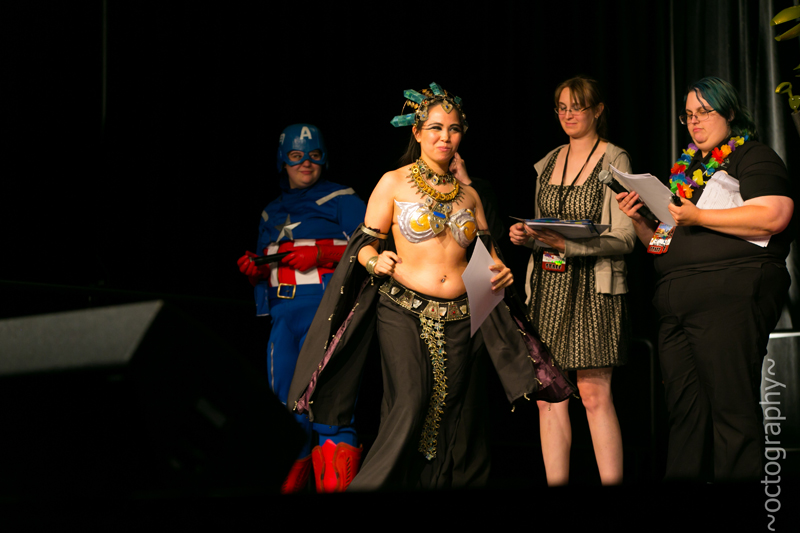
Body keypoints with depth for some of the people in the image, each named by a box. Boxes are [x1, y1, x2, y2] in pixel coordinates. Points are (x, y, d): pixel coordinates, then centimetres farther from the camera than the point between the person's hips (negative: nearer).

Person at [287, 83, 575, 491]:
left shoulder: (468, 194, 16)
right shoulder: (394, 183, 3)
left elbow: (487, 251, 23)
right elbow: (365, 243, 3)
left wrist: (499, 271, 1)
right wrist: (376, 261, -19)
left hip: (459, 317, 4)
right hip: (403, 309, -4)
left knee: (447, 414, -1)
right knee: (410, 405, -21)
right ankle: (372, 485, -16)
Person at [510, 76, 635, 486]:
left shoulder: (614, 161, -1)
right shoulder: (548, 164, 16)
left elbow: (624, 238, -8)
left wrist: (569, 244, -20)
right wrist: (525, 235, 1)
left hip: (592, 286, -5)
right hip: (548, 284, 5)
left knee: (594, 393, -9)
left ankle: (612, 481, -5)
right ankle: (555, 483, 5)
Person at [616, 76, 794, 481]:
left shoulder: (752, 157, 2)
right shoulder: (687, 168, 25)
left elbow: (772, 217, -15)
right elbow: (663, 244, 29)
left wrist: (699, 217, -16)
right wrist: (640, 222, 8)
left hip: (728, 297, -8)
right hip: (676, 305, 8)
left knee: (731, 410, -9)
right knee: (684, 413, 6)